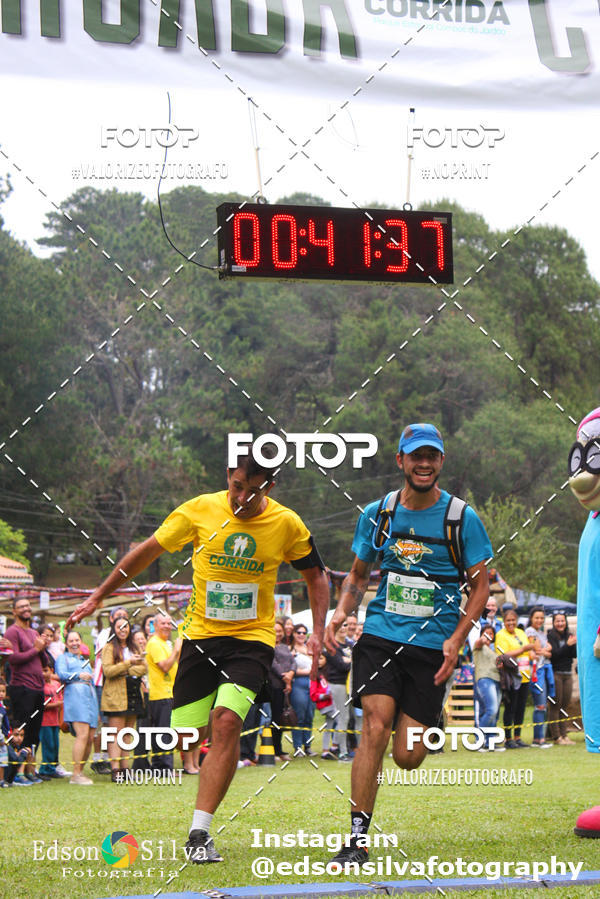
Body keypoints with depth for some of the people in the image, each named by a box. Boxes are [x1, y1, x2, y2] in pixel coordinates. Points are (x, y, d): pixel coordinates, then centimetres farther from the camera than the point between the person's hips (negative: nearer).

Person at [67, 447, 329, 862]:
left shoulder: (287, 524, -6)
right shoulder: (200, 510, -6)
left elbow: (316, 576, 10)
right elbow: (147, 552, 6)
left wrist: (318, 631, -3)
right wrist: (99, 595, 9)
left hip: (253, 638, -2)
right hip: (200, 635, 2)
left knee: (226, 721, -24)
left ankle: (199, 833, -21)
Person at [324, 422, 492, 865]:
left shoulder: (462, 518, -3)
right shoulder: (377, 514, 5)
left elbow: (480, 586, 2)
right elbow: (359, 574, 18)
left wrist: (456, 640, -10)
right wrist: (340, 613, -1)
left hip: (434, 645, -1)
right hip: (381, 635, 1)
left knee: (408, 757, -4)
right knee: (375, 728, -18)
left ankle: (428, 725, 35)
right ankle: (358, 838, -13)